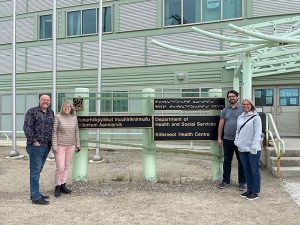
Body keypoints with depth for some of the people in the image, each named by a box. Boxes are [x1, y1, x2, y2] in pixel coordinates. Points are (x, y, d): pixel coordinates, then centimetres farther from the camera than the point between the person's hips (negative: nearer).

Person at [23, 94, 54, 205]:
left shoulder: (51, 113, 13)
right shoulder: (32, 111, -5)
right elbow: (27, 127, -11)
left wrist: (52, 142, 13)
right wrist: (33, 141, -14)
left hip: (46, 146, 7)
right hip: (36, 146, -7)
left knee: (38, 171, 15)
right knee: (35, 171, -4)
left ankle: (35, 193, 24)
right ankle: (35, 197, 0)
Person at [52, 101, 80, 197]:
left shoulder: (74, 118, 6)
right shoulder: (58, 117, -7)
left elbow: (76, 132, 12)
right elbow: (54, 132, -9)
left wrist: (77, 144, 12)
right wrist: (54, 146, -13)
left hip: (70, 146, 5)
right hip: (60, 146, -4)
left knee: (66, 166, 10)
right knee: (60, 167, -5)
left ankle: (63, 185, 21)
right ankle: (57, 187, 11)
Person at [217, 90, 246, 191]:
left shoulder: (242, 109, -2)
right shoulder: (225, 110, 9)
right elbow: (221, 124, 9)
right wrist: (219, 138, 5)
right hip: (227, 140, 3)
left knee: (241, 161, 6)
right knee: (227, 161, 10)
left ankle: (242, 182, 17)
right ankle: (226, 181, 21)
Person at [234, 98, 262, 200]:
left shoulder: (256, 117, -8)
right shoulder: (240, 117, 12)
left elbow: (257, 133, -12)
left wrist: (254, 147, -17)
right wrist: (237, 141, 5)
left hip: (253, 149, -6)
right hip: (242, 148, 6)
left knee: (254, 171, 2)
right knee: (246, 170, 14)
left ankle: (255, 192, 12)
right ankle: (249, 189, 26)